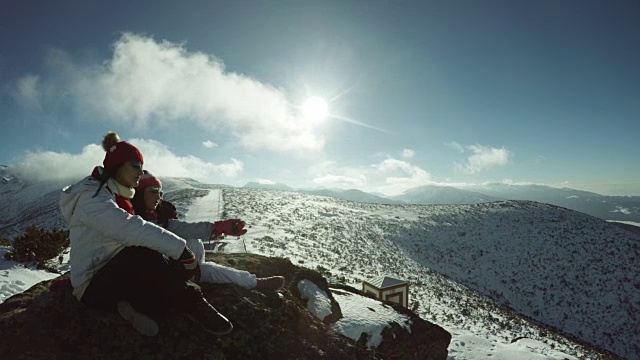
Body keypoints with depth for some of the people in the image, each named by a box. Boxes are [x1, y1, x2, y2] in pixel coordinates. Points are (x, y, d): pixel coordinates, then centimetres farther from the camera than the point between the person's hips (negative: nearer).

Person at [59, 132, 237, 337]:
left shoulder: (118, 198, 14)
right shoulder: (92, 196, -15)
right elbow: (129, 228, -31)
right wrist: (180, 248, -34)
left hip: (119, 277, 8)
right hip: (94, 288, -8)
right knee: (144, 254, -35)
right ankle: (191, 303, -20)